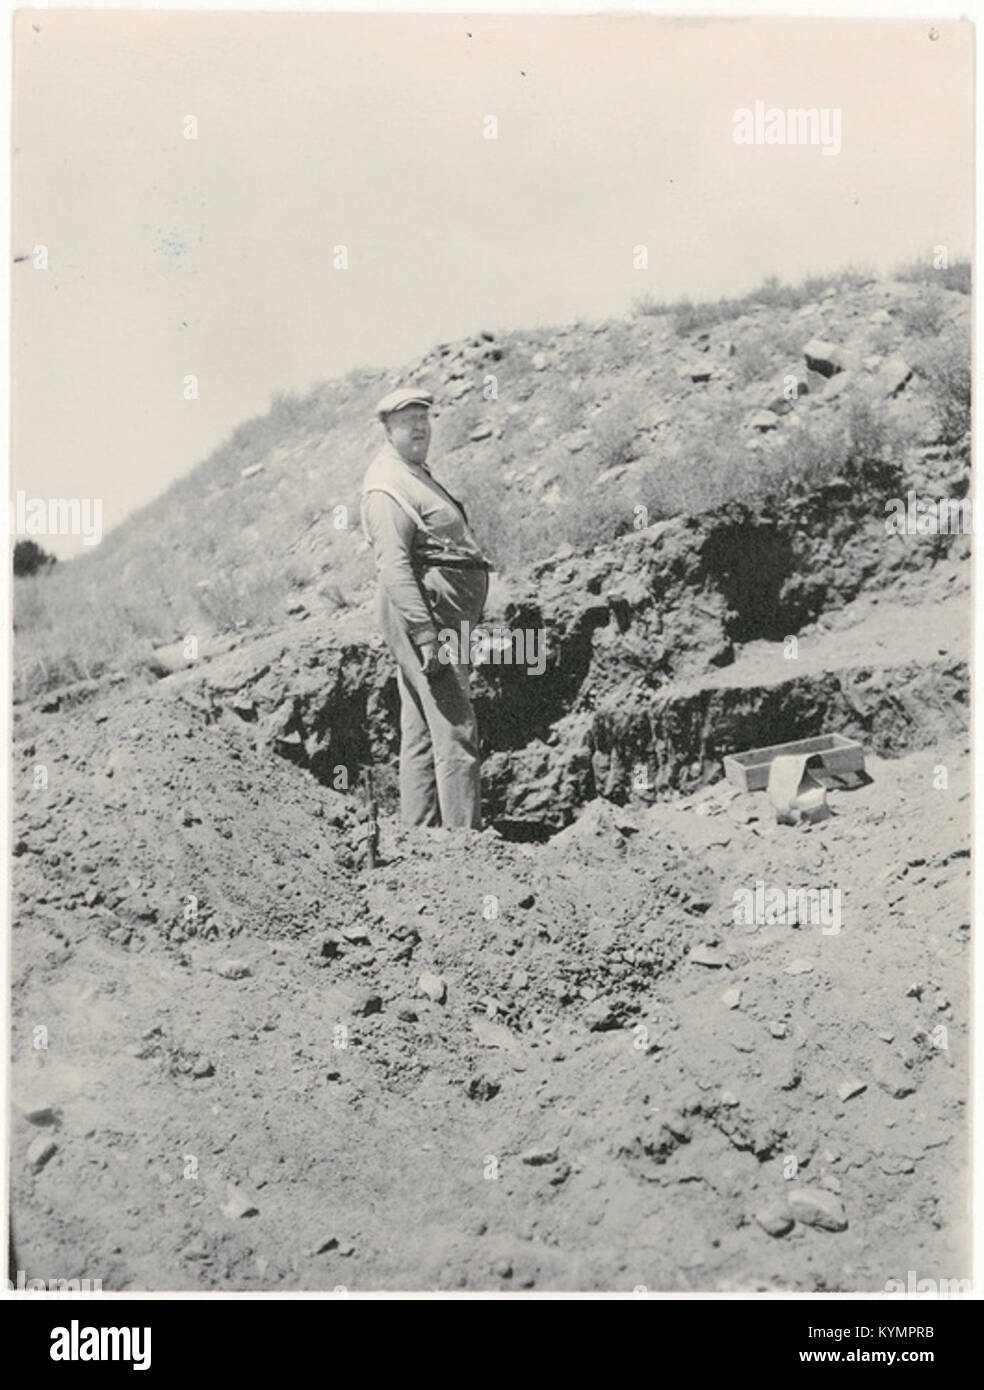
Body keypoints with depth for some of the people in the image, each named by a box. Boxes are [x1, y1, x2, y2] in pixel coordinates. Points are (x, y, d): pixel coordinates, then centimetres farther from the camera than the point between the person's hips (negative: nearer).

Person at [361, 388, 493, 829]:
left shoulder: (416, 474, 21)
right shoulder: (388, 486, -12)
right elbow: (394, 565, -22)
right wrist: (426, 635, -28)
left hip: (445, 613, 11)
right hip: (427, 610, -11)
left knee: (421, 733, 12)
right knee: (454, 729, -13)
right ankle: (464, 839, -13)